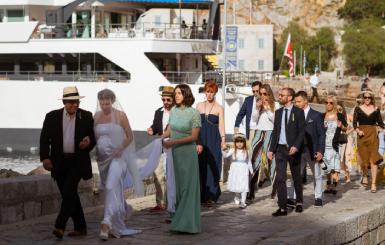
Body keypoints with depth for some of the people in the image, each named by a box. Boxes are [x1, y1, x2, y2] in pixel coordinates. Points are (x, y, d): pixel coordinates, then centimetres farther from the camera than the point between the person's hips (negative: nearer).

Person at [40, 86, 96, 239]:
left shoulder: (86, 117, 1)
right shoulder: (52, 117, 2)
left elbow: (93, 136, 9)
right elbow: (44, 139, 3)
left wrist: (88, 143, -15)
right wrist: (45, 158, -10)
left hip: (77, 162, -3)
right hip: (59, 162, 3)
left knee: (69, 192, -17)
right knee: (70, 195, 8)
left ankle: (60, 226, -20)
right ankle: (80, 227, 18)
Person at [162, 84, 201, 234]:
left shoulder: (194, 113, -9)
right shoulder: (173, 111, 5)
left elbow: (194, 136, -12)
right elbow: (169, 130, 11)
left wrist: (174, 142, -18)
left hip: (187, 153, -5)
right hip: (175, 153, 5)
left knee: (188, 186, -5)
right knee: (177, 185, 9)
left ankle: (187, 222, -5)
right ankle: (178, 218, 17)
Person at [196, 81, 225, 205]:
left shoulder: (219, 108, 3)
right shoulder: (199, 106, 11)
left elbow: (221, 125, -2)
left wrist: (223, 139, -15)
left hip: (213, 140, -3)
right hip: (201, 139, 3)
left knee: (212, 166, -5)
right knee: (200, 166, 1)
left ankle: (211, 195, -2)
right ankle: (201, 195, 6)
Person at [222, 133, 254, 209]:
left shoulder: (246, 152, 5)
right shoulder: (233, 151, 0)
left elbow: (249, 162, 14)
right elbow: (226, 155, -13)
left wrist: (251, 171, 20)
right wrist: (225, 150, -32)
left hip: (243, 171, 0)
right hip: (235, 170, 0)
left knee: (244, 187, -5)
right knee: (236, 186, 7)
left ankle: (243, 202, -1)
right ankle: (237, 197, 36)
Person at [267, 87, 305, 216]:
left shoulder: (298, 112, -4)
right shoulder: (278, 112, 11)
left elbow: (302, 132, -8)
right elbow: (275, 132, 13)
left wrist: (296, 146, -20)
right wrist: (271, 149, 7)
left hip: (293, 149, -3)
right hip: (280, 148, 3)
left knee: (296, 177, 11)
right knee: (280, 178, -5)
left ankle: (299, 203, 30)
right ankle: (282, 208, -5)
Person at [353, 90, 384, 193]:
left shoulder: (376, 109, 7)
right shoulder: (358, 109, 4)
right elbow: (354, 123, 2)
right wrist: (358, 130, -16)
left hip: (373, 135, 0)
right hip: (362, 135, 0)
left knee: (373, 159, -7)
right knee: (364, 158, 3)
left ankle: (373, 184, -5)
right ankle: (364, 175, 34)